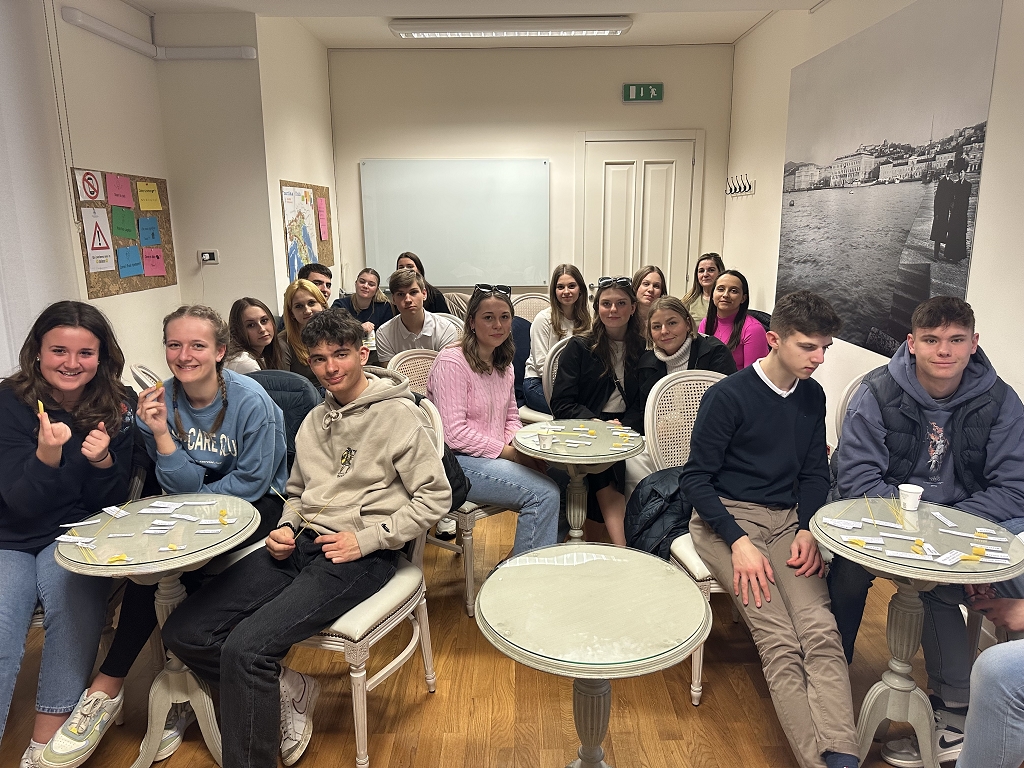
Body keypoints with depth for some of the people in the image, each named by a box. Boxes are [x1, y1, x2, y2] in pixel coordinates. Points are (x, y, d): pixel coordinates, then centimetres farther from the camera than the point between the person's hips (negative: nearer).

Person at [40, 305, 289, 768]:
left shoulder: (249, 399, -17)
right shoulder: (162, 401, -4)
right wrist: (161, 434, -20)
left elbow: (252, 481, -12)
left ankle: (108, 686, -6)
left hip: (257, 504, -4)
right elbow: (183, 485, -6)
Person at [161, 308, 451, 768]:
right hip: (302, 544, 8)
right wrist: (286, 527, 5)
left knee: (245, 647, -24)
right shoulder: (315, 419, 18)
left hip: (359, 556, -7)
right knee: (184, 633, -5)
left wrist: (368, 538, -14)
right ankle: (290, 689, 11)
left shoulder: (400, 415, -5)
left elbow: (434, 496, -8)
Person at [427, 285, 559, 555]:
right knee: (544, 493, -21)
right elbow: (455, 434, -19)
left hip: (496, 457, 8)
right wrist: (509, 452, -17)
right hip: (456, 462, -8)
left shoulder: (503, 364, 13)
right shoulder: (451, 361, -13)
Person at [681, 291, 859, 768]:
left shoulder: (812, 396, 12)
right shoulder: (728, 396, -8)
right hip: (727, 516, -5)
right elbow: (695, 478, -7)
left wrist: (808, 529, -1)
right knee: (780, 643, -22)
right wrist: (738, 540, -18)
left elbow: (815, 473, 18)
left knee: (821, 632, -21)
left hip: (787, 520, 5)